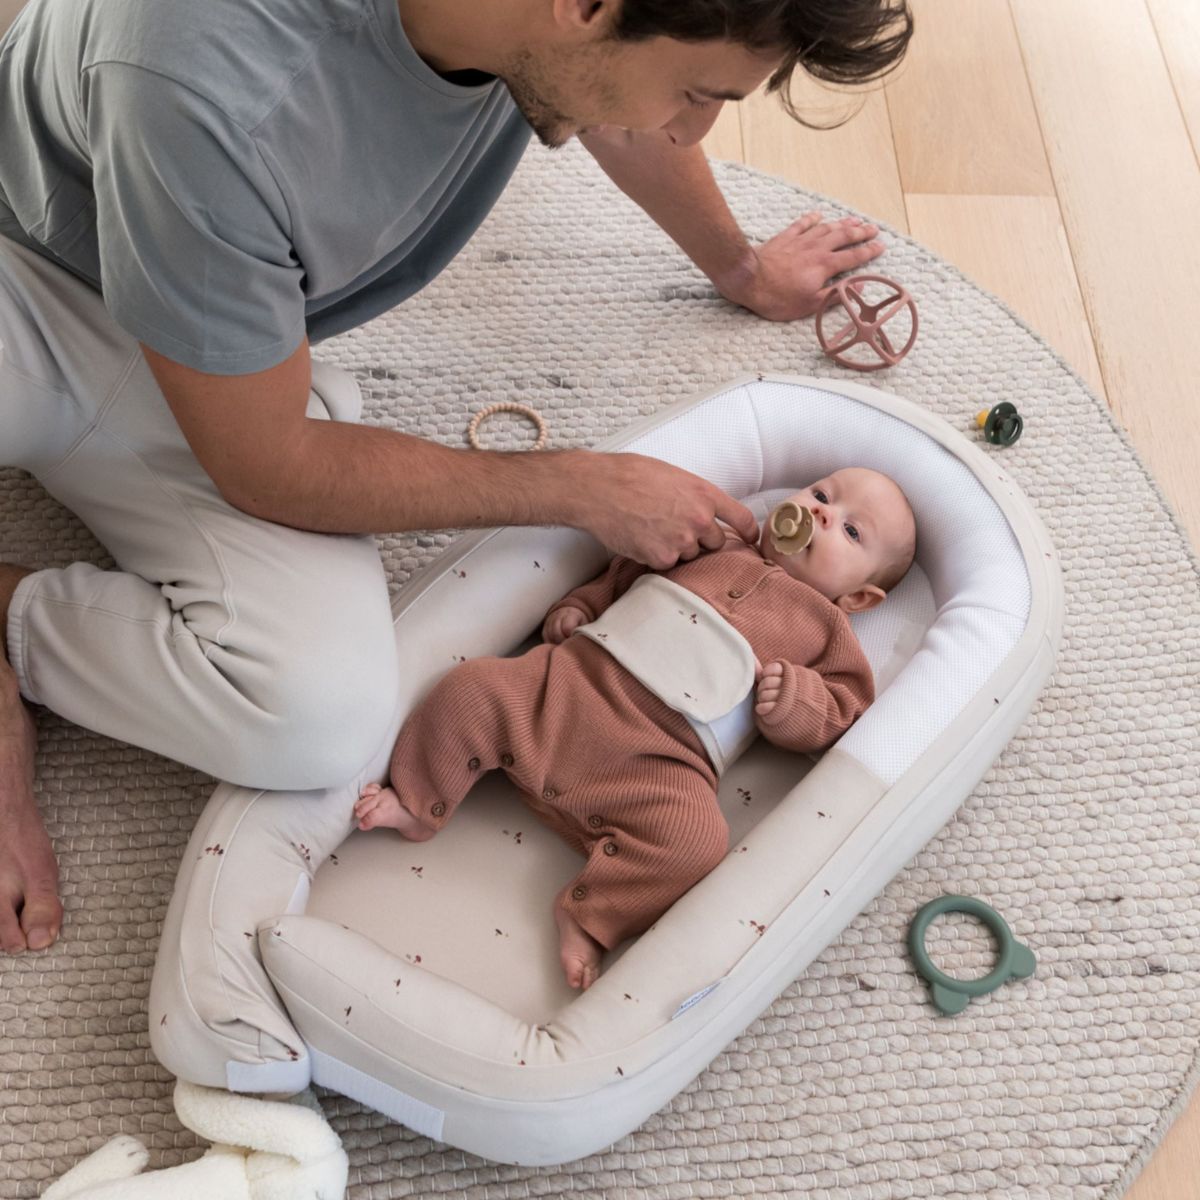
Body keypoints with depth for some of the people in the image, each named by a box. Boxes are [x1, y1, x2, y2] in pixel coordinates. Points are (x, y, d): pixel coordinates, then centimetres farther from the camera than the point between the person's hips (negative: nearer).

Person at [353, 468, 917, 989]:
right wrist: (578, 606, 14)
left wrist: (796, 698, -11)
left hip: (660, 762, -3)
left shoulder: (824, 626, 18)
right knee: (473, 685, -14)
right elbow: (624, 572, 32)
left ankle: (587, 913, -15)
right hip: (565, 686, 3)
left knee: (697, 836, -31)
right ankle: (417, 807, 3)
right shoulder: (713, 543, 25)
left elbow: (843, 706, 9)